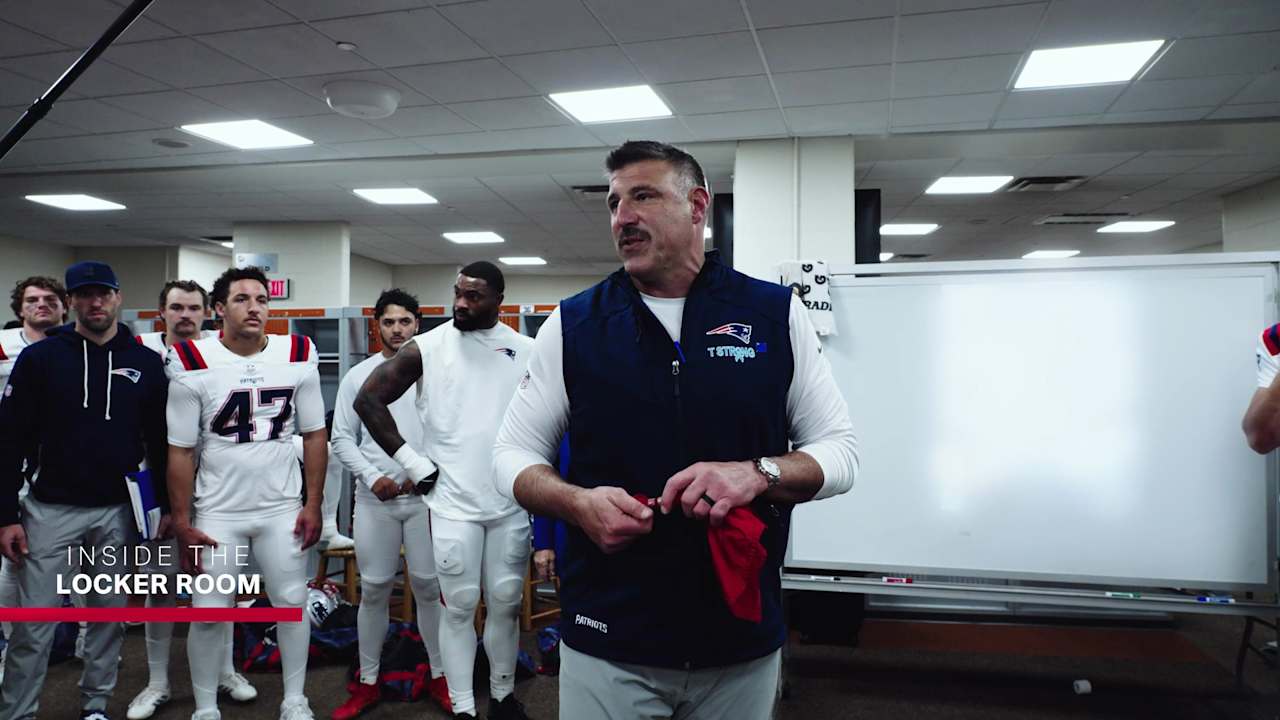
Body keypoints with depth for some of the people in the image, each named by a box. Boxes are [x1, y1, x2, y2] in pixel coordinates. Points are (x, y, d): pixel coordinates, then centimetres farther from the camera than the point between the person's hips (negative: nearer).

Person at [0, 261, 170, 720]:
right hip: (51, 510, -1)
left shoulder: (145, 363, 2)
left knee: (109, 614, 12)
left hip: (119, 512, 2)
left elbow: (161, 441, 5)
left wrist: (167, 504, 3)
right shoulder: (40, 358, -3)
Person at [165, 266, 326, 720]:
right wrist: (181, 522, -6)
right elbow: (181, 451, -6)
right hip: (218, 512, -2)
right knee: (209, 614, 8)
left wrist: (313, 505, -1)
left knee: (292, 603, 11)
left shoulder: (298, 358, -5)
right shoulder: (193, 365, -11)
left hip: (282, 508, 2)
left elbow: (314, 435, 1)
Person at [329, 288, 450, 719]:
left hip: (425, 497, -1)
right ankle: (368, 683, 22)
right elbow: (342, 438, 4)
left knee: (430, 586, 5)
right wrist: (371, 477, -8)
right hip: (374, 498, 1)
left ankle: (440, 677, 20)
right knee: (374, 589, 8)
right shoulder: (358, 376, 5)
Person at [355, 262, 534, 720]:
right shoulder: (427, 347, -3)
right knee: (460, 606, 5)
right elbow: (369, 400, -3)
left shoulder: (527, 351, 3)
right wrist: (413, 463, -6)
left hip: (512, 503, 2)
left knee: (505, 604, 12)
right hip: (453, 502, -2)